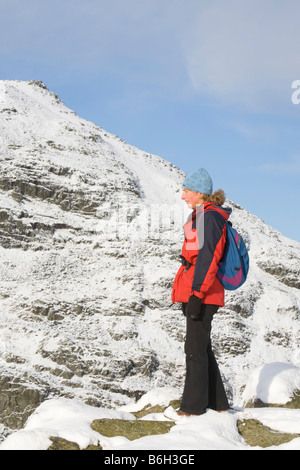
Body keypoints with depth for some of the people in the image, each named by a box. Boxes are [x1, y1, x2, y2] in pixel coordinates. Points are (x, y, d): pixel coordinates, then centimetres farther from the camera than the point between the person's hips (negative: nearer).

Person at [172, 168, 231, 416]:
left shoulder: (209, 216, -12)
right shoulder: (201, 216, 18)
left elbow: (208, 257, -19)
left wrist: (196, 294, -22)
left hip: (203, 294, -10)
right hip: (197, 292, 10)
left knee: (195, 348, -4)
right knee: (202, 347, 14)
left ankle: (194, 405, 4)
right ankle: (218, 403, 22)